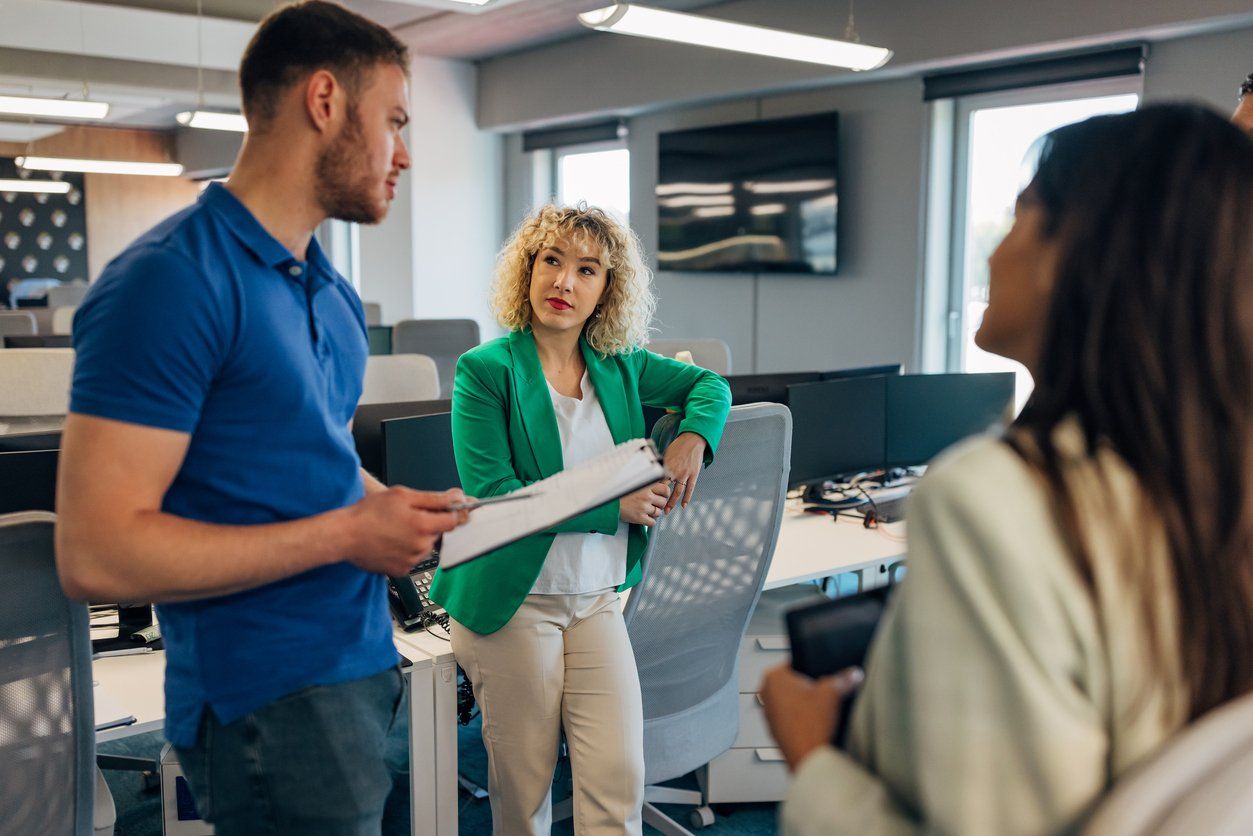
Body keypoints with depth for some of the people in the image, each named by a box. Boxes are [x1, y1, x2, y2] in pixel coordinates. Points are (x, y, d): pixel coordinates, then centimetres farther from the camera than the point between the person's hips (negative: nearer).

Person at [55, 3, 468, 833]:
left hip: (359, 668, 8)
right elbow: (97, 553, -21)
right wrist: (345, 535, -19)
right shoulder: (171, 281, -17)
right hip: (272, 696, -8)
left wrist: (400, 509, 1)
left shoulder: (334, 294, 10)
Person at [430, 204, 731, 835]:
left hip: (596, 602, 4)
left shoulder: (619, 367, 6)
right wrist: (614, 505, -16)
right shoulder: (487, 369, -9)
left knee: (620, 783, -3)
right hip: (511, 602, -4)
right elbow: (490, 496, -16)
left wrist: (693, 435, -1)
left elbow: (710, 384, 21)